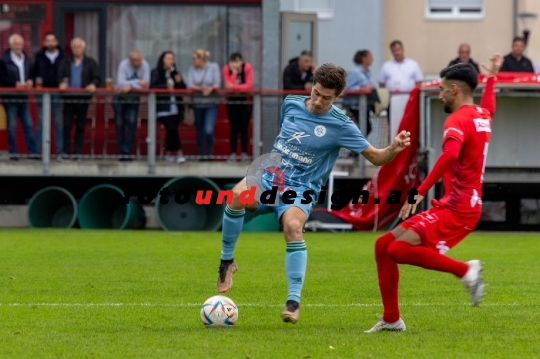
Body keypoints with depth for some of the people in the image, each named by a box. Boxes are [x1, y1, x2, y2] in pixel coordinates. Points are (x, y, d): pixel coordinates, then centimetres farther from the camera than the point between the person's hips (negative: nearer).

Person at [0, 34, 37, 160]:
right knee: (12, 126, 0)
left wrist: (30, 81, -5)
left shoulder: (26, 59, 11)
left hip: (23, 97, 5)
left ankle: (32, 152, 5)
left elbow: (31, 74, 17)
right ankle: (13, 153, 4)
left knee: (28, 125, 3)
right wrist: (15, 84, -19)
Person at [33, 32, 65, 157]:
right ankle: (37, 151, 4)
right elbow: (34, 72, 6)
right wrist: (36, 83, -9)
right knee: (41, 123, 1)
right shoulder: (39, 56, 5)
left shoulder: (63, 57, 3)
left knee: (59, 123, 4)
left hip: (58, 94, 0)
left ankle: (60, 151, 7)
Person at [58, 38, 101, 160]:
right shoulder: (66, 62, 12)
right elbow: (60, 77, 6)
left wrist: (93, 85, -20)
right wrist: (62, 83, -17)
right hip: (68, 98, 1)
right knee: (67, 125, -4)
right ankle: (66, 151, -1)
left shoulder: (90, 63, 8)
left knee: (80, 126, 3)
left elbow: (97, 79, 1)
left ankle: (78, 152, 6)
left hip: (83, 98, -1)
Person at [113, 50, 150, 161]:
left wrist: (130, 86, -34)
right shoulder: (123, 65, -21)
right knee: (120, 124, -1)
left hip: (133, 98, 1)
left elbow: (145, 85, -21)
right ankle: (121, 152, 6)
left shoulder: (144, 65, -15)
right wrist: (137, 82, -35)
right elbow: (121, 83, -31)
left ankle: (127, 151, -11)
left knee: (131, 123, -12)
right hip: (120, 98, -1)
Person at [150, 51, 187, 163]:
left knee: (171, 130, 6)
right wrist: (166, 86, -20)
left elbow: (183, 88, 13)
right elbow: (152, 87, -9)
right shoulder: (156, 73, 1)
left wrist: (179, 82, -7)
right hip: (163, 107, -5)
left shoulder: (175, 73, 16)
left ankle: (169, 153, 17)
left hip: (175, 106, 5)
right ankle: (179, 153, -14)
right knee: (172, 128, -16)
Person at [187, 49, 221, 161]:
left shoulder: (213, 67, -1)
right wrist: (200, 88, -23)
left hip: (211, 103, -3)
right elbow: (190, 85, -6)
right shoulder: (192, 69, 4)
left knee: (208, 131, -15)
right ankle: (202, 154, 19)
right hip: (198, 103, 3)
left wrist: (211, 88, -26)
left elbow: (217, 84, -5)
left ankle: (209, 153, 3)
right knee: (199, 130, 9)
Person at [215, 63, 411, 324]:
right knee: (238, 194, -32)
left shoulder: (340, 125, -9)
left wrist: (394, 149, -27)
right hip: (270, 176, 3)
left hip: (300, 188, -3)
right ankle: (226, 261, -12)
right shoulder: (291, 103, 3)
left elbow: (376, 157, -7)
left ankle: (294, 302, -27)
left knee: (293, 227, -35)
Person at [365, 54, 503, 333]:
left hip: (457, 209, -10)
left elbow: (450, 154, -33)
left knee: (399, 249, -25)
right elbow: (489, 106, 43)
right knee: (383, 245, 8)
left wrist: (420, 192, -37)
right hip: (455, 205, 10)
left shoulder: (458, 119, -13)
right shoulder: (482, 115, 15)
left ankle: (465, 270, -16)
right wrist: (491, 76, 59)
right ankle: (391, 319, 11)